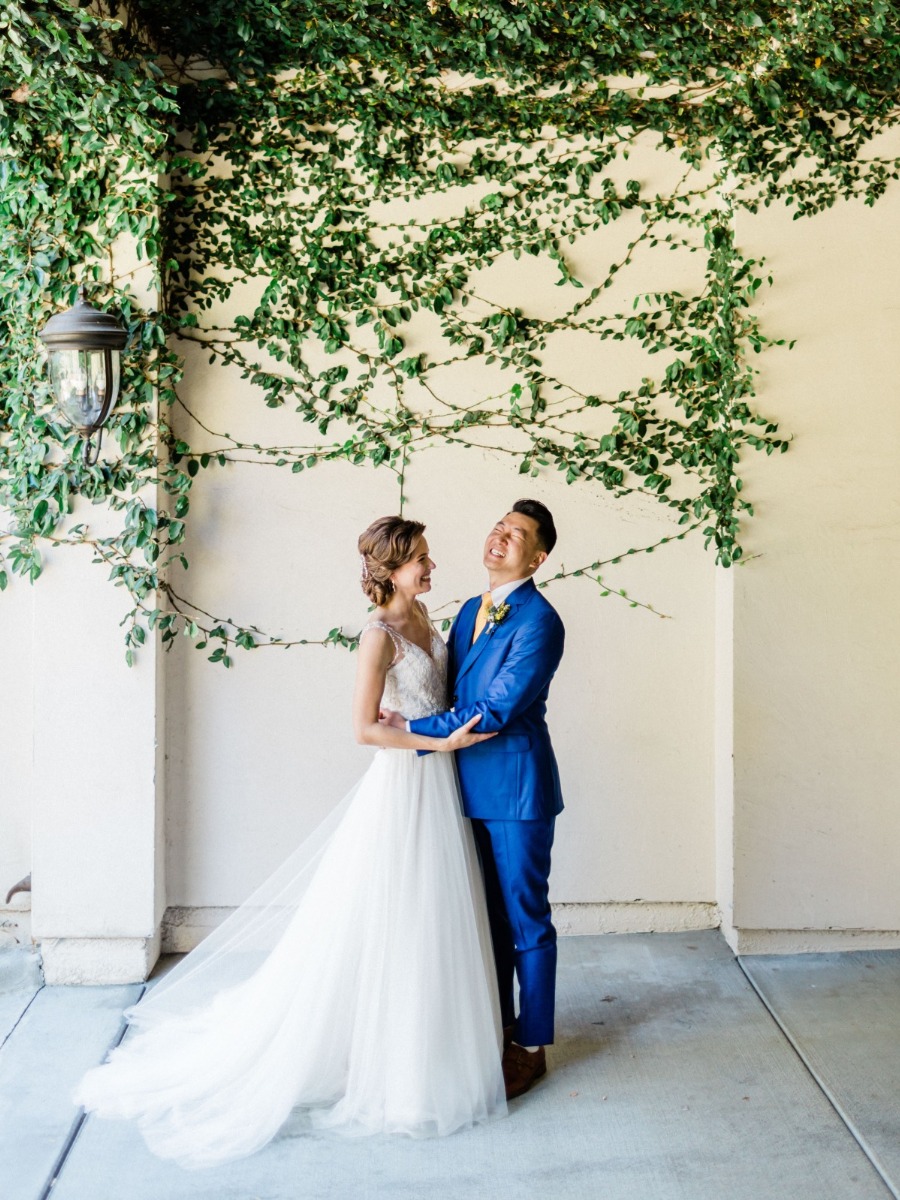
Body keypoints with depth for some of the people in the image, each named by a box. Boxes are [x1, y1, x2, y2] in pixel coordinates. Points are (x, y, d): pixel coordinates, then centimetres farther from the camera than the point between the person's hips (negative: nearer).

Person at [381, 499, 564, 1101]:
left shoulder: (539, 622, -16)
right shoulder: (470, 612, 12)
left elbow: (493, 711, -20)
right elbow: (450, 692, 17)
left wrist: (413, 728, -14)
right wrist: (412, 724, -3)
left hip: (516, 789, -8)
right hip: (473, 787, 8)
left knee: (525, 920, 4)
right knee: (488, 917, 17)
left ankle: (530, 1046, 17)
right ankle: (497, 1030, 31)